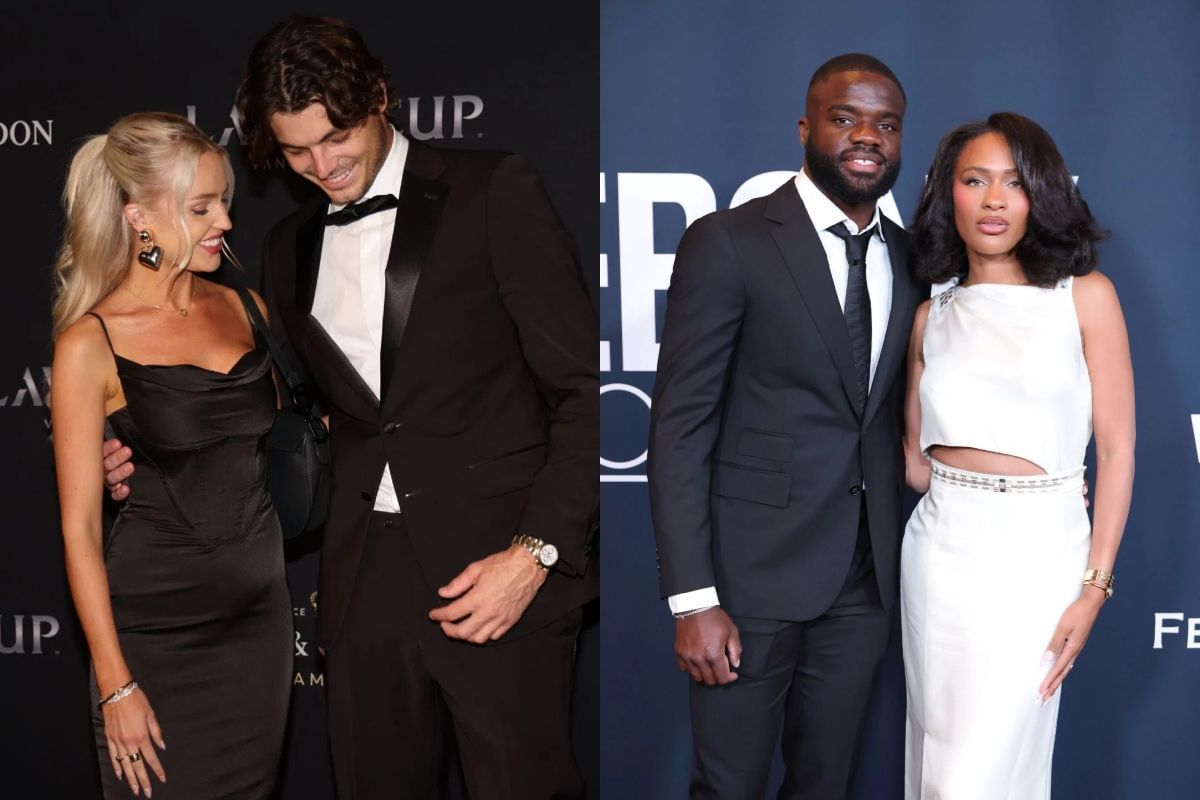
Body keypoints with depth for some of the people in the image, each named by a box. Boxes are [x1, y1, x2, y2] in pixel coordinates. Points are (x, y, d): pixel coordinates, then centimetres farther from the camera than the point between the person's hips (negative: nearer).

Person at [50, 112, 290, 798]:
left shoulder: (243, 309, 4)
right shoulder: (91, 344, -10)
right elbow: (80, 527, -9)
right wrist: (116, 685, -10)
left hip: (262, 612, 5)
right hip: (159, 630, -5)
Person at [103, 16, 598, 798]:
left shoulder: (493, 193, -2)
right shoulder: (290, 246, 15)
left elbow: (584, 388, -5)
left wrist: (536, 551, -13)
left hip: (495, 563, -4)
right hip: (367, 575, 5)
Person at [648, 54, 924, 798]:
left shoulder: (910, 257, 8)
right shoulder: (728, 243, -9)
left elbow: (895, 411, 14)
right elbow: (680, 427, -11)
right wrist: (692, 598, -16)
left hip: (866, 577, 5)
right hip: (754, 571, -5)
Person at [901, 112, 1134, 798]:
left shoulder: (1086, 296, -1)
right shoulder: (934, 316, 10)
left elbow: (1116, 449, -4)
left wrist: (1095, 587, -9)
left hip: (1037, 549, -4)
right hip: (941, 548, 4)